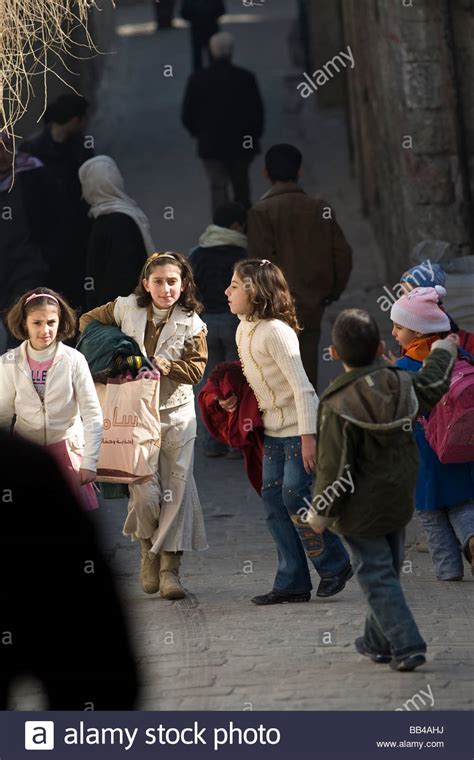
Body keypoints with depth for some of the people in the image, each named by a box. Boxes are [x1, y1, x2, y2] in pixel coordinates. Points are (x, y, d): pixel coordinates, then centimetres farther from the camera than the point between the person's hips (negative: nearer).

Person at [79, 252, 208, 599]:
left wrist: (166, 366, -23)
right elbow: (88, 320, 12)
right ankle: (149, 550, 17)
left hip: (176, 414, 0)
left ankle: (169, 568, 1)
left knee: (175, 489, -3)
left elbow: (196, 369, -7)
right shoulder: (126, 309, -3)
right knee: (145, 490, -9)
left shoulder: (192, 324, -4)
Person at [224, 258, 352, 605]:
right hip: (274, 430, 9)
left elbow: (302, 387, -23)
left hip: (300, 427, -9)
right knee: (273, 501, 4)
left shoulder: (275, 331, -21)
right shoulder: (244, 328, 6)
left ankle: (335, 566, 10)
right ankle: (293, 583, 8)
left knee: (295, 497, -9)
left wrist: (308, 437, -25)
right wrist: (237, 397, 3)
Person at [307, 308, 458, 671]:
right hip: (400, 501, 6)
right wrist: (443, 352, 39)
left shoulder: (338, 405, -23)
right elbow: (435, 383, 18)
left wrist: (319, 512, -6)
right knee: (389, 570, 19)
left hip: (361, 511, -6)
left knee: (377, 576, 0)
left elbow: (336, 468, -20)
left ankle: (407, 646, -8)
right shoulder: (403, 385, -6)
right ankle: (379, 642, 32)